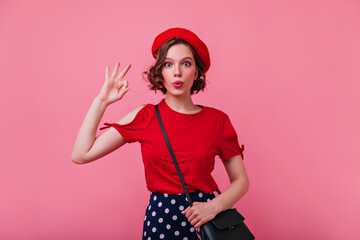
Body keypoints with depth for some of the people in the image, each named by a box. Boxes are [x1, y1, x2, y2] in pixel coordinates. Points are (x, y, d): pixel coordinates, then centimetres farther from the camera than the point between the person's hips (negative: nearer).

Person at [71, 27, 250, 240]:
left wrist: (214, 206, -16)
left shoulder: (217, 120, -4)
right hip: (160, 219, 0)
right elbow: (81, 155, -7)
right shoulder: (145, 117, -3)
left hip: (205, 220, 0)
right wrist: (102, 101, -7)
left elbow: (241, 180, 1)